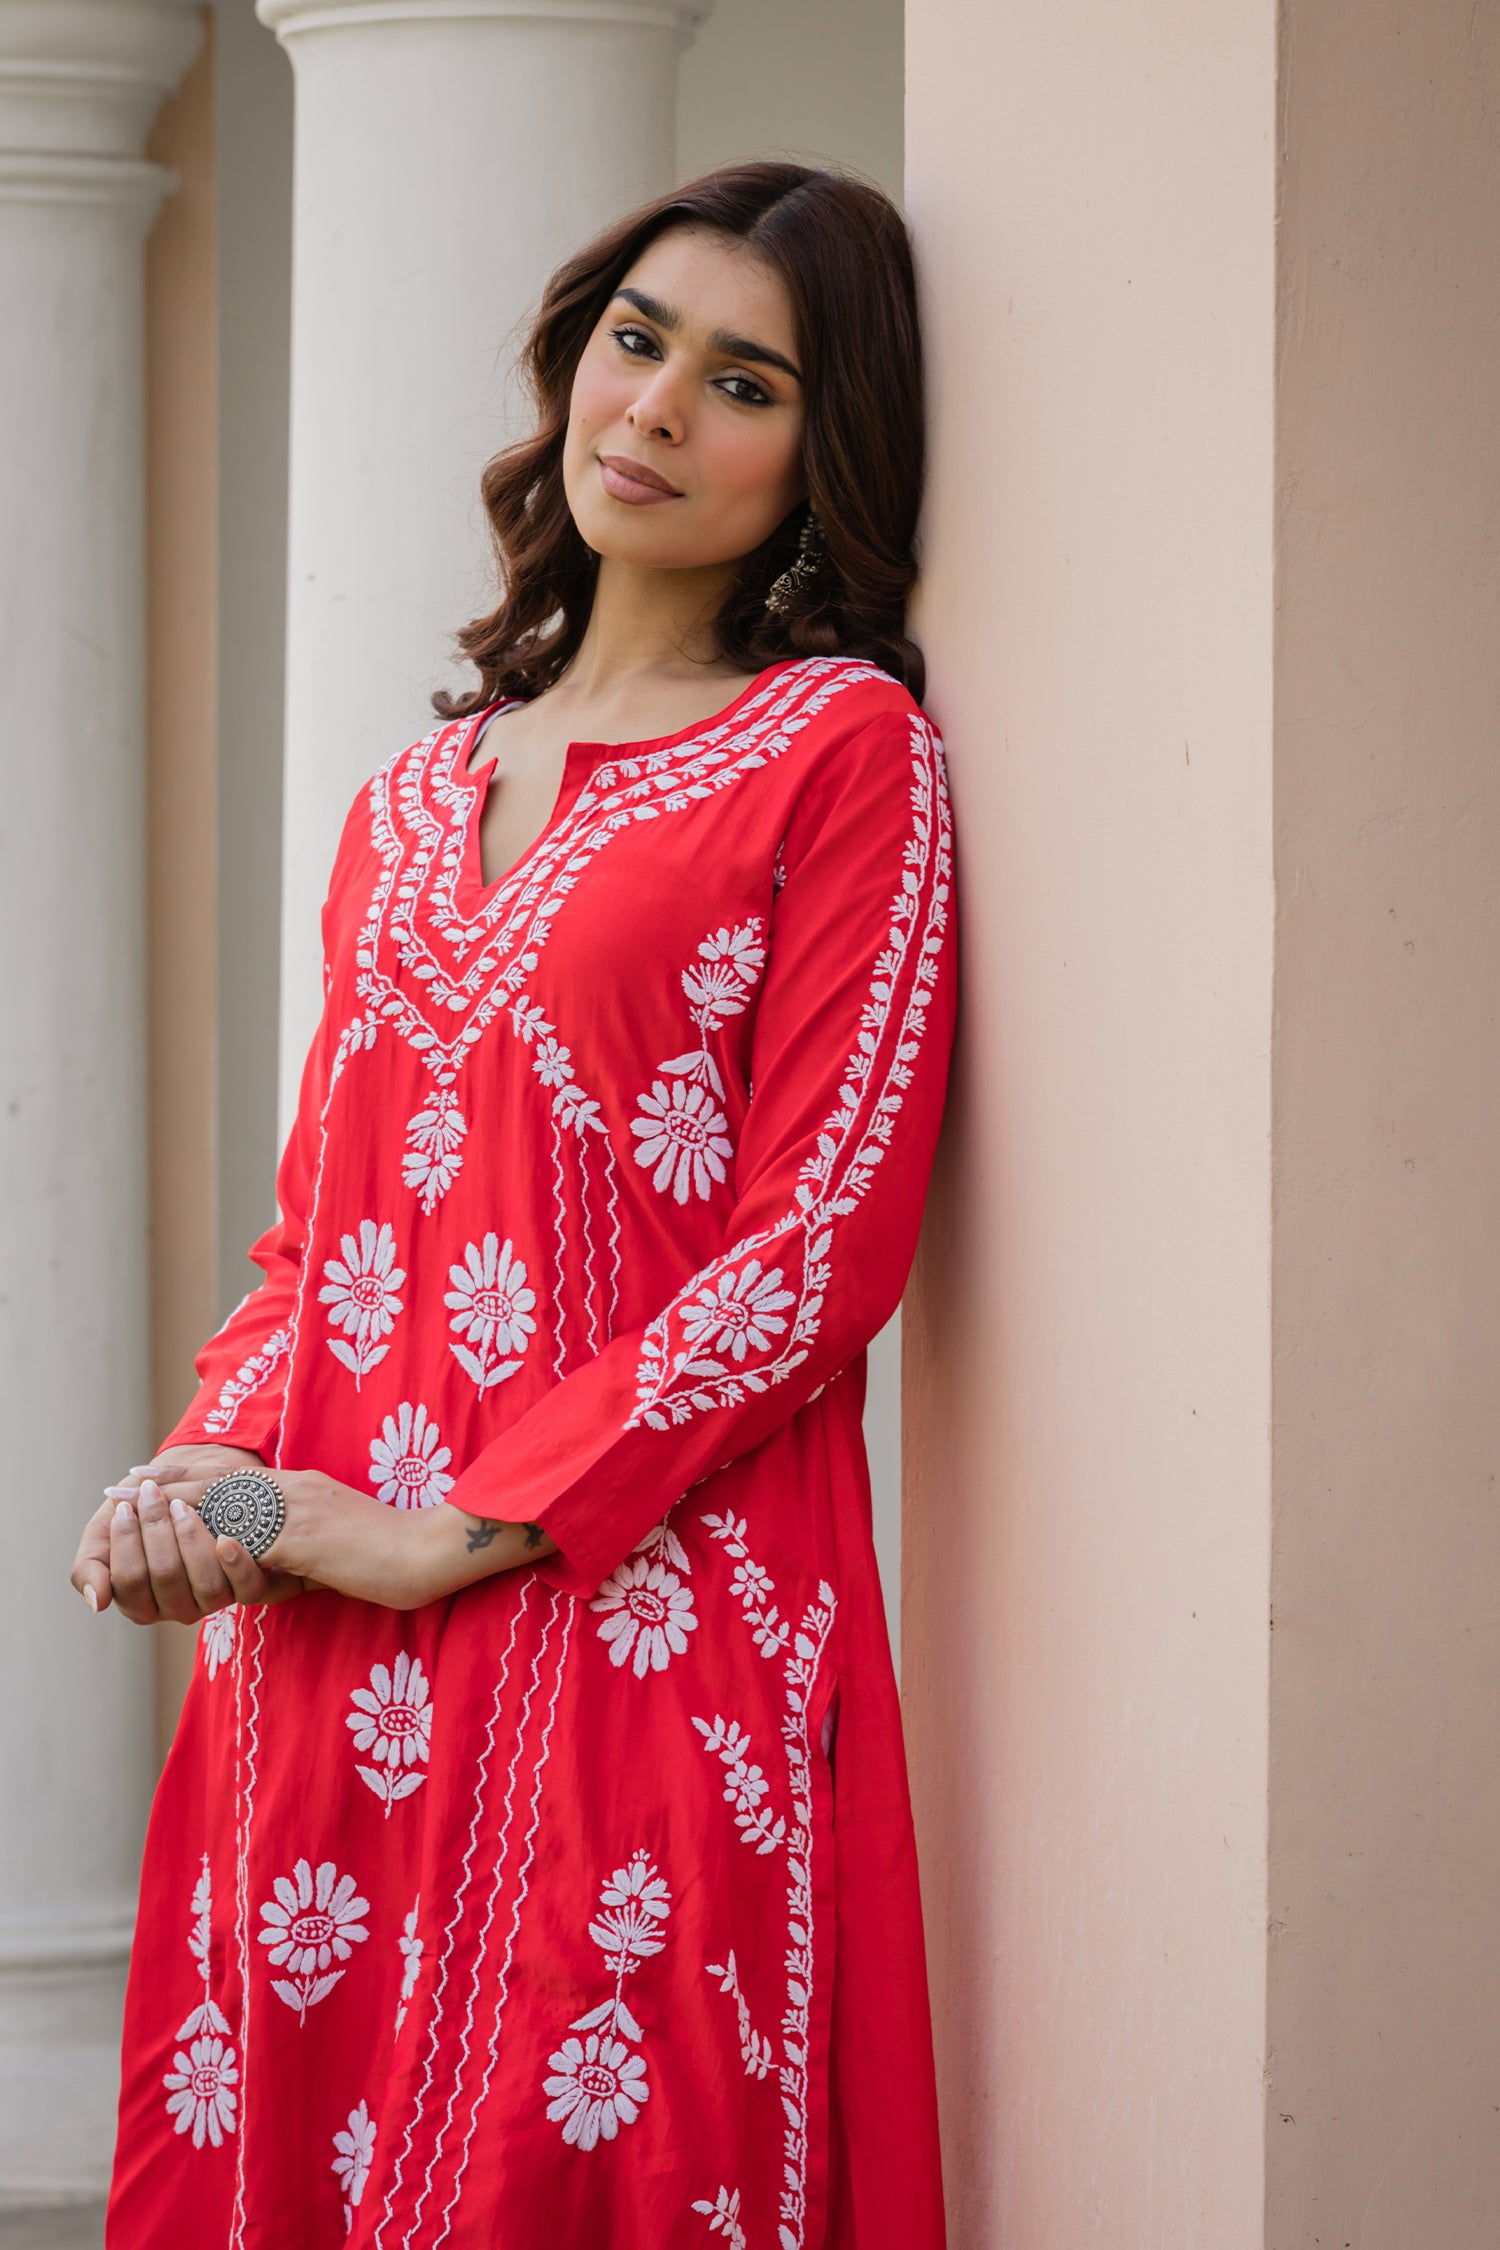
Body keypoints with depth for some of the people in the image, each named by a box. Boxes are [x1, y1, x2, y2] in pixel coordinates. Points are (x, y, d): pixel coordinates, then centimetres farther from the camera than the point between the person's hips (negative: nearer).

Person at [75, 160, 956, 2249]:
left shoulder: (841, 746, -1)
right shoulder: (420, 794, 18)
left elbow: (825, 1242, -9)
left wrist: (448, 1531, -12)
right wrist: (214, 1467, -2)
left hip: (643, 1625, -6)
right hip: (320, 1653, 6)